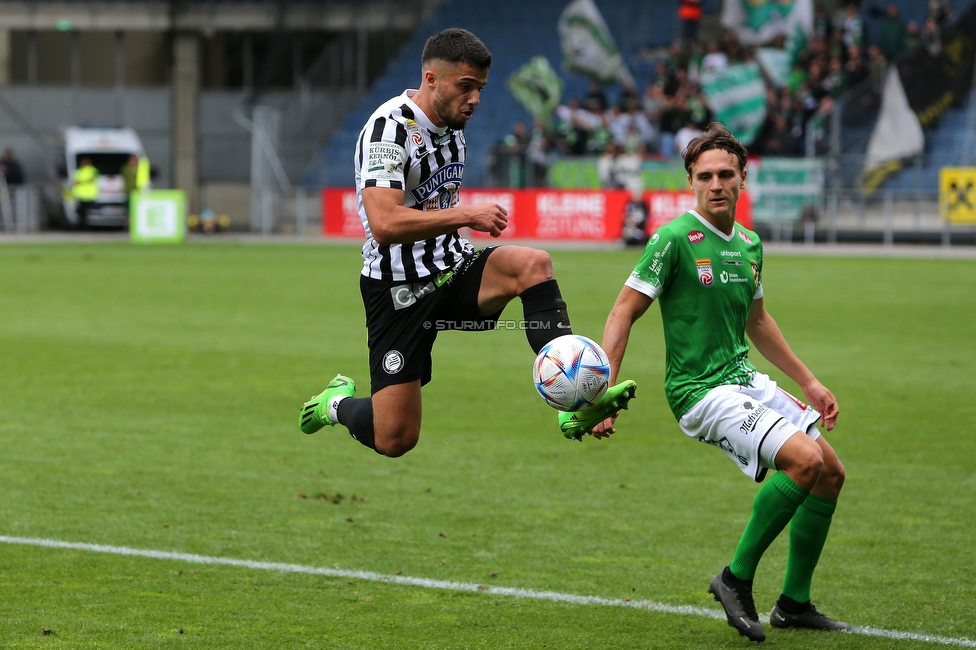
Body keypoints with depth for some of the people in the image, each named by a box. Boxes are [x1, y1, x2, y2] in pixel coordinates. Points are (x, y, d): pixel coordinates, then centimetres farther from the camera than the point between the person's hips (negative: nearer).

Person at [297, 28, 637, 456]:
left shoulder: (452, 126, 10)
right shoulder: (390, 127, -17)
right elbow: (384, 225, -29)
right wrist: (467, 215, -26)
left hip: (452, 271, 7)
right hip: (400, 289, -7)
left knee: (533, 264, -24)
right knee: (395, 440, -7)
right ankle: (337, 404, 28)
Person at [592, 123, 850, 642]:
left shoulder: (749, 245, 9)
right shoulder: (675, 239, -14)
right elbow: (623, 314, -12)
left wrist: (808, 383, 26)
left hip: (745, 381, 8)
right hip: (700, 391, -8)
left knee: (830, 474, 7)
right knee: (805, 459, -24)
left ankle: (794, 604, 19)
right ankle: (737, 579, -11)